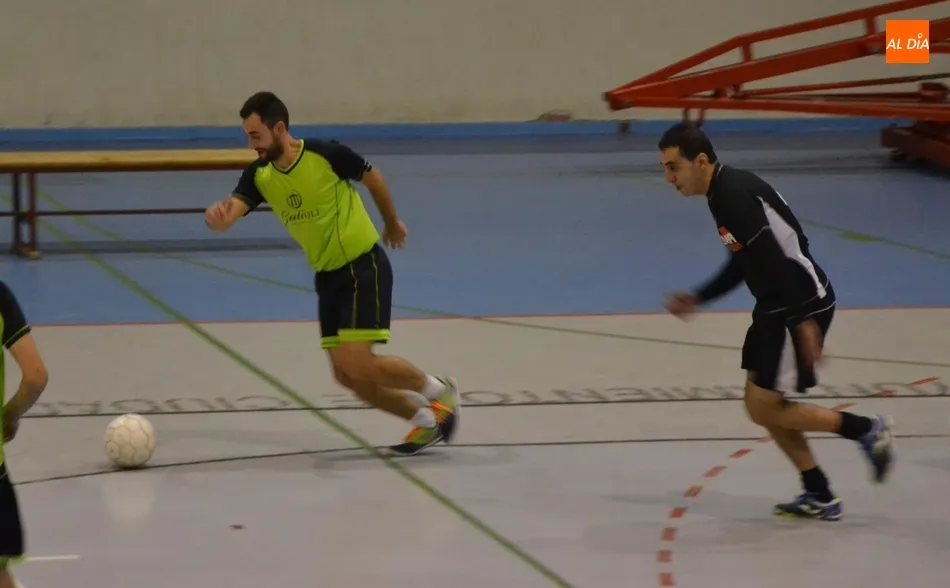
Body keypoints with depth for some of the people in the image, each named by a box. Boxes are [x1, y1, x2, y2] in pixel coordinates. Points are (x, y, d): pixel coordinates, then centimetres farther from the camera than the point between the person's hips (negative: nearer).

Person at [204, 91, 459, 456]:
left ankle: (439, 391, 7)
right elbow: (232, 210, -22)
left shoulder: (326, 155, -18)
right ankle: (427, 418, 21)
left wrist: (392, 222, 16)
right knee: (346, 376, 3)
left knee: (357, 365, -16)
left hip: (364, 267, -6)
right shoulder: (259, 175, -5)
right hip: (328, 276, 6)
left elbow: (372, 177, 0)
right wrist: (217, 215, -47)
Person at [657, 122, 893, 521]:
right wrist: (697, 299, 19)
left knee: (764, 408, -5)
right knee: (763, 404, 12)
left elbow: (775, 259, -26)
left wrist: (802, 320, -29)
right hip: (777, 308, 10)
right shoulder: (726, 190, 12)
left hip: (802, 305, -10)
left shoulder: (735, 194, -20)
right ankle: (819, 496, 17)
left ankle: (866, 430, 5)